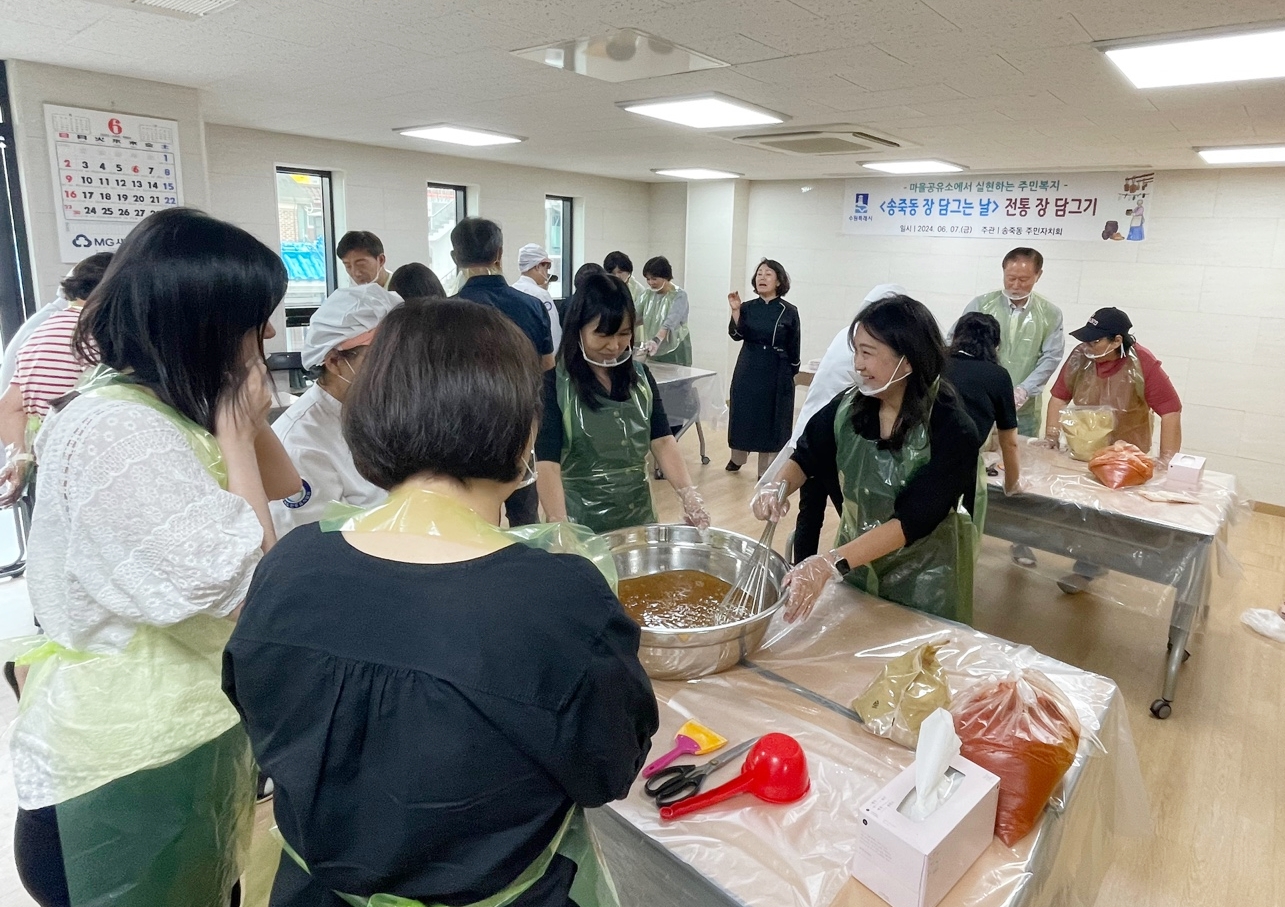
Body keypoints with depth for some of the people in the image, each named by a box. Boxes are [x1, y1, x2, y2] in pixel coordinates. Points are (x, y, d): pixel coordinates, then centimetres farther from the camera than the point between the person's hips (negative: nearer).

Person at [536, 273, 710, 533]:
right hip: (580, 520, -4)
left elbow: (662, 441, -1)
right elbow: (548, 464, -18)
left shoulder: (641, 376, 3)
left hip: (639, 515, 5)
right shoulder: (555, 384, -12)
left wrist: (688, 494, -17)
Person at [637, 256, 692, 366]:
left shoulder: (679, 295, -10)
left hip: (674, 353, -4)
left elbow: (670, 322, -25)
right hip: (652, 353, 4)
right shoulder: (647, 295, 6)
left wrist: (656, 340, -41)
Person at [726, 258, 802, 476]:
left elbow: (793, 348, 0)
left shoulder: (789, 312, -5)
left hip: (776, 374, -2)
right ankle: (737, 458, 32)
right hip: (748, 370, 3)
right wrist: (735, 311, -22)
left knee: (771, 419, 2)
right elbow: (737, 335, -10)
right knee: (743, 415, 9)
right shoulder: (748, 308, 3)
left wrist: (790, 375, 2)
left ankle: (765, 470, 14)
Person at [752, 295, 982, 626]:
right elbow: (806, 457, 2)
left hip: (922, 577, -4)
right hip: (853, 560, 4)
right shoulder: (847, 406, -11)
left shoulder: (951, 429, -24)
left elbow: (913, 520, -30)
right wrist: (778, 487, -22)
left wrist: (829, 564, -40)